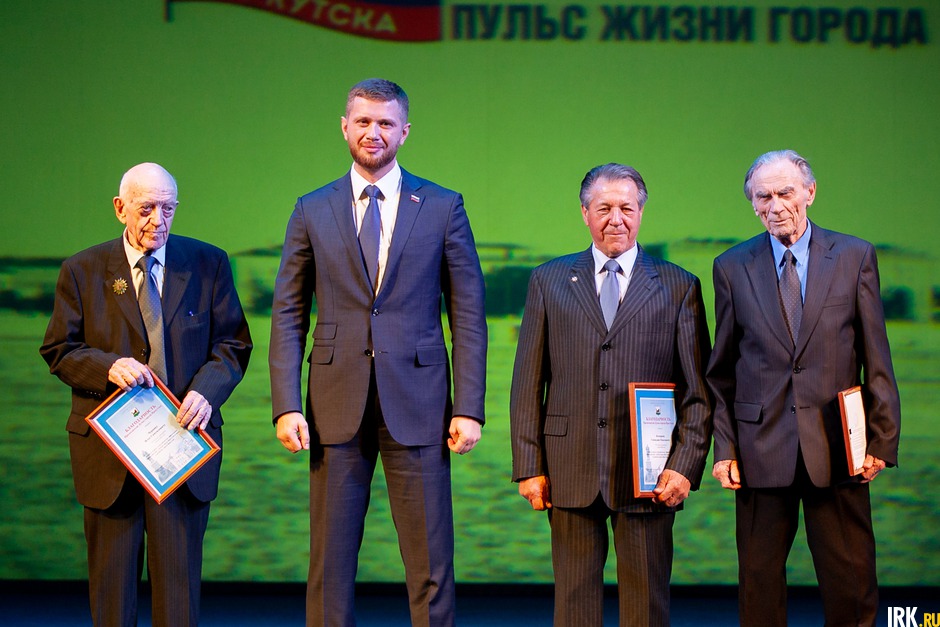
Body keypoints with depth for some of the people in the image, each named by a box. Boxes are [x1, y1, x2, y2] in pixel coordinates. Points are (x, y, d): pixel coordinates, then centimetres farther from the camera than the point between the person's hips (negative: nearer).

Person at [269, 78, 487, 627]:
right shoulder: (313, 212, 8)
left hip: (416, 406, -1)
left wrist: (469, 409, -4)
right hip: (338, 407, 1)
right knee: (331, 560, 6)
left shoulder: (443, 207, 5)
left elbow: (468, 314, 4)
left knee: (431, 561, 1)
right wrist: (287, 406, -4)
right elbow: (288, 316, 6)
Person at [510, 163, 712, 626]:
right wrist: (528, 467, 0)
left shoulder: (678, 287, 7)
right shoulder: (548, 281, 10)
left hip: (648, 477, -1)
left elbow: (698, 390, 4)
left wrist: (686, 467, -6)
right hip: (570, 471, 1)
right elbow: (527, 383, 7)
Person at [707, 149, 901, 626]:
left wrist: (882, 441, -2)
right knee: (759, 583, 6)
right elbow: (722, 370, 8)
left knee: (851, 587, 4)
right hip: (762, 450, 1)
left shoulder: (855, 256, 4)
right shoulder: (732, 267, 6)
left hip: (836, 447, 0)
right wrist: (724, 447, 1)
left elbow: (876, 359, 3)